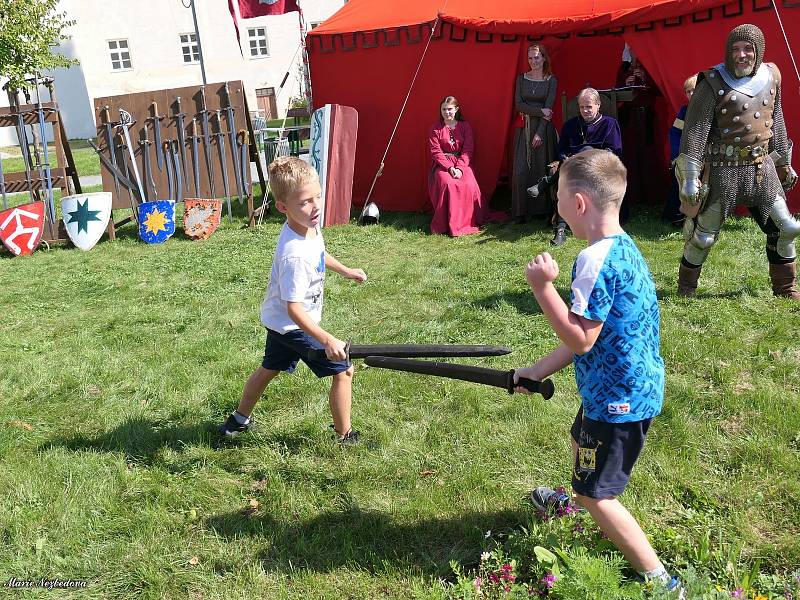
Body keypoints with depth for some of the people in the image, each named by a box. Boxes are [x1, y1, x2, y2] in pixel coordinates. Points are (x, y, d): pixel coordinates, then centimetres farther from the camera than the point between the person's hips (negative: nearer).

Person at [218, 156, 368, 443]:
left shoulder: (309, 225, -7)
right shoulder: (295, 255, -36)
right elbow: (294, 308, -34)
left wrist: (345, 270, 23)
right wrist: (327, 340, -39)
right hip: (294, 325, -9)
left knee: (269, 369, 26)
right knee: (343, 371, 0)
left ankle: (239, 419, 45)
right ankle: (345, 435, 15)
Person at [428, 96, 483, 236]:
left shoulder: (465, 126, 8)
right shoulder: (435, 129, 6)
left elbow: (468, 150, 0)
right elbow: (436, 152, -2)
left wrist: (459, 168, -17)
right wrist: (449, 167, -17)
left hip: (462, 164, 1)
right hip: (443, 164, -1)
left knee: (469, 185, -28)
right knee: (447, 183, -32)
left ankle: (468, 222, -12)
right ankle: (446, 224, -22)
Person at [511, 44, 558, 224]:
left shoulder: (551, 80, 2)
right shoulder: (521, 78, 8)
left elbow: (549, 107, -5)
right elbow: (518, 104, -2)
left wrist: (539, 133, -14)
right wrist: (540, 111, -14)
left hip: (544, 128, -1)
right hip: (524, 128, 2)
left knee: (543, 168, -1)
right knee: (522, 169, -4)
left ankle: (545, 209, 7)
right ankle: (522, 211, 1)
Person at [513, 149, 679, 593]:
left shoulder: (597, 260, -27)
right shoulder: (623, 247, 5)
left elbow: (580, 339, -26)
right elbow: (587, 333, 9)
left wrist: (543, 287, -24)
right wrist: (537, 372, 10)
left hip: (618, 399, -10)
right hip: (638, 386, 10)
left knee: (597, 494, 3)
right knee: (581, 440, 34)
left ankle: (660, 580, 12)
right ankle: (573, 499, 63)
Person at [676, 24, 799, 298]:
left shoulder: (771, 76, 7)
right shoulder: (713, 83, -12)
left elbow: (776, 122, 18)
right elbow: (695, 130, -15)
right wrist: (690, 177, -20)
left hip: (762, 169, 6)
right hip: (723, 172, -5)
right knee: (703, 236, 1)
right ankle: (685, 290, 21)